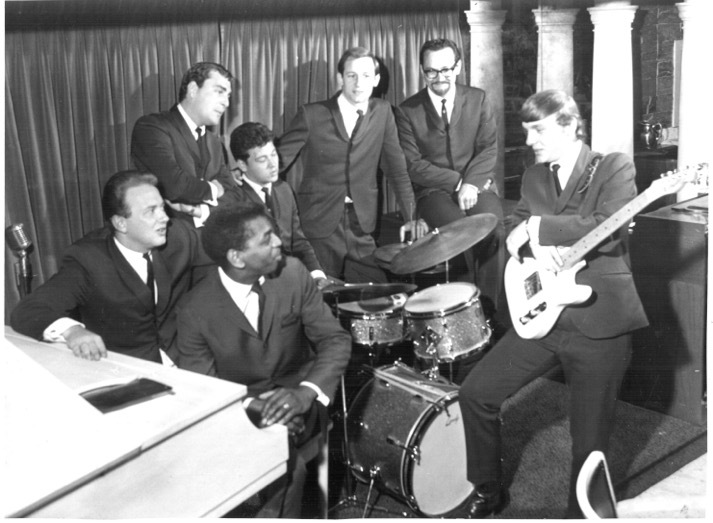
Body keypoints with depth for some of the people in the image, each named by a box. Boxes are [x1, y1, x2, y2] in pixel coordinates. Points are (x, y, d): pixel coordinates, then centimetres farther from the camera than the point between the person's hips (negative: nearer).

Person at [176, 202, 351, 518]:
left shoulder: (292, 273, -10)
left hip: (293, 399, 2)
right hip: (236, 411, -1)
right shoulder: (195, 310, -15)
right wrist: (253, 406, -27)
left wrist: (306, 392, -26)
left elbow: (335, 339, -8)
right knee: (288, 465, -27)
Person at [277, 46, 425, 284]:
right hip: (318, 227, -2)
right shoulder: (312, 114, -3)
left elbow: (396, 168, 6)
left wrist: (411, 217, -1)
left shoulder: (382, 111, 6)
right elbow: (278, 160, 1)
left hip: (362, 228, 3)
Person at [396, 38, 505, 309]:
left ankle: (489, 306, -15)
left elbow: (489, 148, 1)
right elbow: (413, 165, -5)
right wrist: (457, 182, -12)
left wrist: (470, 182, -16)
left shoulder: (478, 99, 8)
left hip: (477, 186, 2)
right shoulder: (408, 111, 2)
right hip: (434, 191, -2)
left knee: (493, 227, -28)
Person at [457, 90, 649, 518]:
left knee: (590, 444, 3)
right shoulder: (534, 178, 12)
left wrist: (536, 227, -18)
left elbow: (607, 230, -23)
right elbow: (515, 238, 5)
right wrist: (535, 246, -17)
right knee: (476, 393, 4)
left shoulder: (615, 167, -6)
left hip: (600, 322, -5)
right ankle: (489, 491, 25)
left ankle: (579, 512, 30)